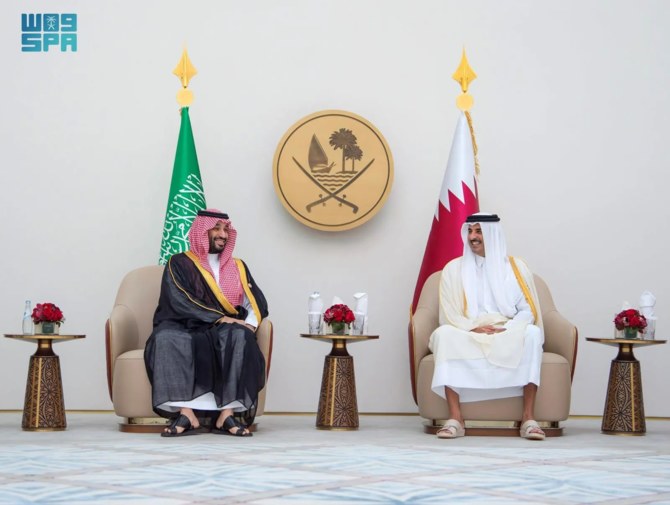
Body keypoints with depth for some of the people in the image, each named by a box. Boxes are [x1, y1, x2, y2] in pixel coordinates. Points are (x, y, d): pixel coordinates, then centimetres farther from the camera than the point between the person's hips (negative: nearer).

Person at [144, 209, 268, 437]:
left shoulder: (238, 268, 21)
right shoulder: (179, 264, 8)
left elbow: (257, 302, 10)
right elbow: (178, 302, -7)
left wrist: (250, 324, -14)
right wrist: (219, 318, -18)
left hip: (223, 334, 2)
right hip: (185, 330, -2)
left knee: (239, 336, -34)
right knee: (166, 338, -37)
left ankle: (227, 413, -40)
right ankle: (186, 412, -45)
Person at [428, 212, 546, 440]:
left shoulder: (516, 267, 9)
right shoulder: (454, 268, 9)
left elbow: (528, 310, 2)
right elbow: (450, 314, 2)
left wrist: (506, 330, -17)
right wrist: (474, 328, -17)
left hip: (509, 336, 0)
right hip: (467, 336, 0)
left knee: (532, 334, -33)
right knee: (444, 334, -33)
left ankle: (528, 416, -34)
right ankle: (455, 417, -38)